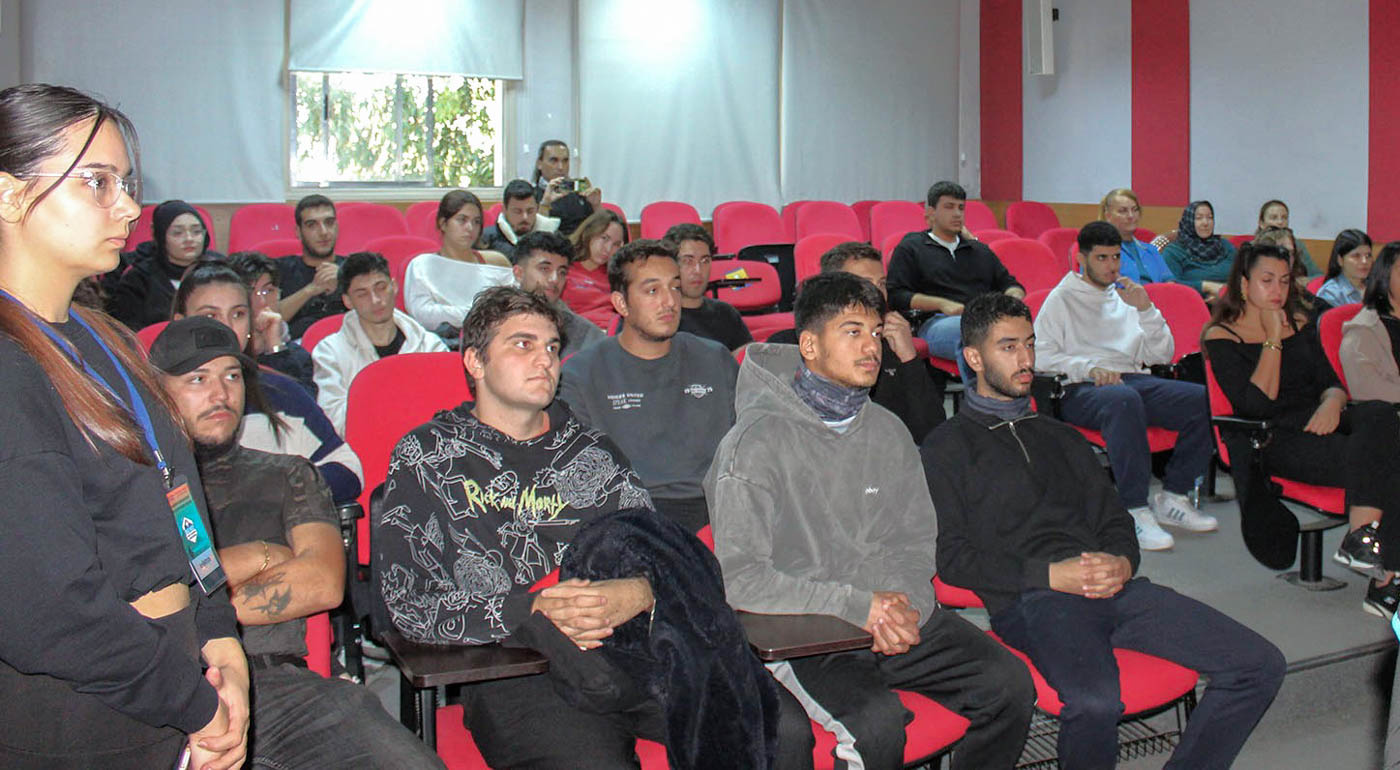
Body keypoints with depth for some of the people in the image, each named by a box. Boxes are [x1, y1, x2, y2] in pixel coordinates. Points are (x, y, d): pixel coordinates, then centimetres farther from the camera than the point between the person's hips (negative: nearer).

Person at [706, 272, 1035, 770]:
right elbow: (738, 576, -15)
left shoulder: (887, 431, 12)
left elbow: (917, 541, 16)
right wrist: (856, 605, -17)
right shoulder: (757, 441, -9)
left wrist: (901, 604, -6)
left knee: (1008, 685, -12)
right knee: (877, 720, -31)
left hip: (895, 613, 6)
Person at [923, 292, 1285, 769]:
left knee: (1260, 666, -9)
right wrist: (1050, 574, -11)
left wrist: (1121, 562, -1)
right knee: (1095, 700, -37)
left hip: (1114, 588, 6)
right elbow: (949, 555, -2)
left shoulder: (1061, 436, 29)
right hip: (1028, 600, -6)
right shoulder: (947, 447, 9)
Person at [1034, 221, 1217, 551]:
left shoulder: (1127, 295, 24)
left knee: (1203, 398, -21)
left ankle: (1172, 497, -13)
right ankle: (1135, 510, -38)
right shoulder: (1062, 298, 11)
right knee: (1123, 399, -41)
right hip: (1080, 389, -5)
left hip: (1132, 378, 6)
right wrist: (1089, 368, -15)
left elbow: (1162, 354, 17)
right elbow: (1041, 355, -2)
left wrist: (1145, 309, 4)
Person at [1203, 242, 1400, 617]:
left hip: (1318, 422, 6)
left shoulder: (1297, 325, 23)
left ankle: (1362, 537, -37)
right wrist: (1273, 340, -7)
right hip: (1276, 439, -5)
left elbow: (1330, 382, 15)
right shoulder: (1221, 337, 3)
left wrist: (1332, 402, -9)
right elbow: (1256, 405, -9)